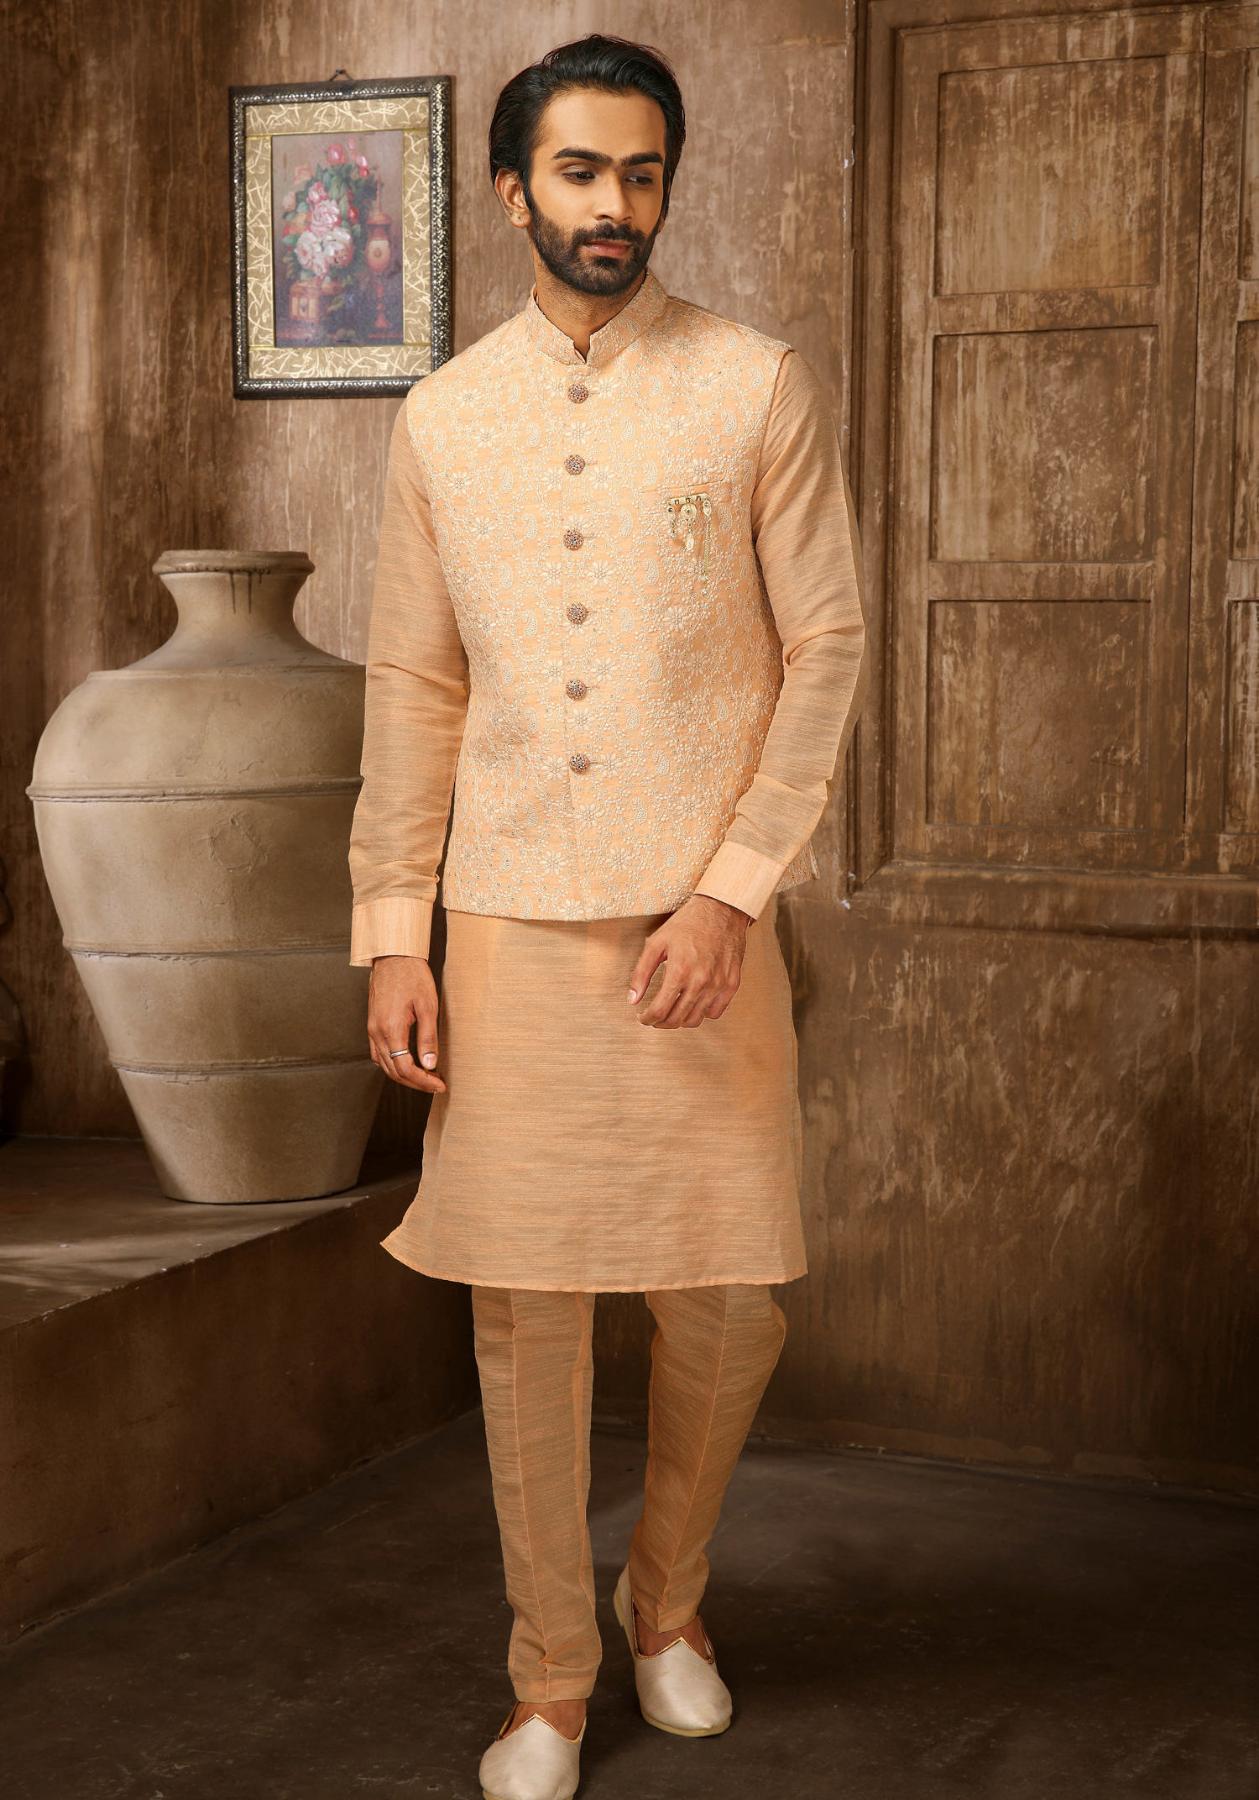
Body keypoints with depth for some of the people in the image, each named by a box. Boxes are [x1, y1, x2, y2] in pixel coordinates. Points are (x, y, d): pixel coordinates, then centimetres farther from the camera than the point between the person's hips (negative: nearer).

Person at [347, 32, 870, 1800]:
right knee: (523, 1305, 4)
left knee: (730, 1299, 3)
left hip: (700, 921, -1)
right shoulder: (442, 417, 8)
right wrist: (391, 937, 3)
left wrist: (732, 893, -11)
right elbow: (413, 688, 9)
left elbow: (828, 652, -2)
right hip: (508, 924, 2)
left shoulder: (761, 389, 0)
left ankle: (667, 1595, 31)